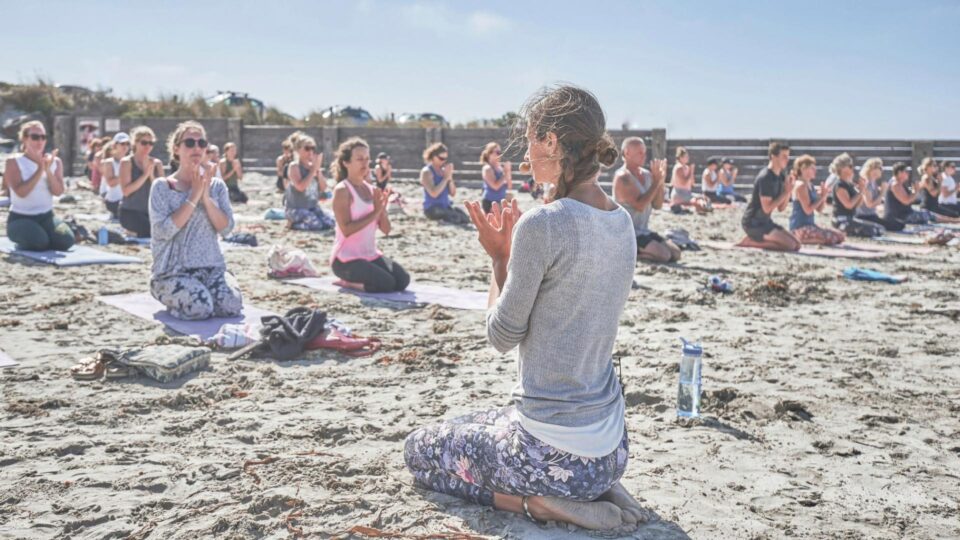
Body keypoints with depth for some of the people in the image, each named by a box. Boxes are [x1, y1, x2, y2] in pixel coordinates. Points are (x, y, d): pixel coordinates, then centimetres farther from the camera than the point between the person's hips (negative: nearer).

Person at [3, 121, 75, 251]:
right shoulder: (14, 162, -6)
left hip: (46, 216, 3)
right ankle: (22, 244, 6)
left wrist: (48, 170, -20)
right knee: (39, 242, -31)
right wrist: (40, 170, -24)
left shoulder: (55, 162, 5)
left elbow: (58, 191, -7)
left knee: (66, 240, -24)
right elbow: (21, 192, -19)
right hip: (20, 217, -3)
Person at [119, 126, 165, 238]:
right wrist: (145, 174, -15)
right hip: (131, 211, -5)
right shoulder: (127, 162, -1)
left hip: (151, 212, 5)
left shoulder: (157, 163, 10)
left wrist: (151, 175, -11)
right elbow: (126, 191, -13)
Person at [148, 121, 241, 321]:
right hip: (173, 270, -3)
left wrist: (206, 197, -14)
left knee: (232, 305, -24)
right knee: (199, 307, -31)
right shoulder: (162, 187, -2)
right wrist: (194, 196, -15)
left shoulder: (217, 186, 8)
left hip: (212, 266, 3)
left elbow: (226, 228, -2)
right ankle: (174, 298, 5)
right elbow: (163, 230, -15)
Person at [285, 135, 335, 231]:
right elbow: (301, 187, -26)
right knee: (317, 225, -26)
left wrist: (318, 170, -11)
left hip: (313, 207, 7)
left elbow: (323, 188, 2)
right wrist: (313, 170, -21)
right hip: (296, 208, -6)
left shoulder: (313, 166, 6)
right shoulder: (294, 166, -12)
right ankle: (292, 223, 2)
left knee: (329, 223, -12)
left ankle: (302, 221, 11)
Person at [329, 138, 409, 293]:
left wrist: (382, 208, -12)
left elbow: (386, 229, 7)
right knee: (386, 284, -23)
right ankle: (348, 282, 2)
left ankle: (356, 279, 9)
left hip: (371, 255, 7)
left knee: (402, 280, -10)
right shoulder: (342, 190, -12)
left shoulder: (372, 190, 9)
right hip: (346, 258, -7)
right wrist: (374, 212, -21)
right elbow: (346, 230, -22)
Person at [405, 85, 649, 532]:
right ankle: (594, 492, 13)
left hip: (554, 451, -8)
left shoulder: (543, 224, -22)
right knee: (478, 425, 35)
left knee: (419, 449, 18)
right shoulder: (621, 222, 4)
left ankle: (538, 503, 0)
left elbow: (502, 336, -12)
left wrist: (498, 257, 0)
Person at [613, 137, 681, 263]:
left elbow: (657, 205, 7)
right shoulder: (622, 177, -15)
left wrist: (661, 182, -6)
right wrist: (656, 182, -21)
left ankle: (635, 250, 9)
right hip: (627, 233, -8)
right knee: (664, 255, -23)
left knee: (675, 253, -1)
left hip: (643, 231, 8)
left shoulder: (646, 175, 9)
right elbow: (639, 206, -24)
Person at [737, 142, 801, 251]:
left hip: (765, 222, 10)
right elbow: (767, 208, -22)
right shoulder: (765, 177, -17)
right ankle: (750, 242, -7)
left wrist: (789, 191, -6)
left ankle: (752, 241, 5)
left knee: (797, 245, 5)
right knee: (790, 245, -18)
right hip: (753, 223, -10)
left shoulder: (780, 176, 10)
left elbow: (781, 208, 9)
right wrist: (785, 193, -15)